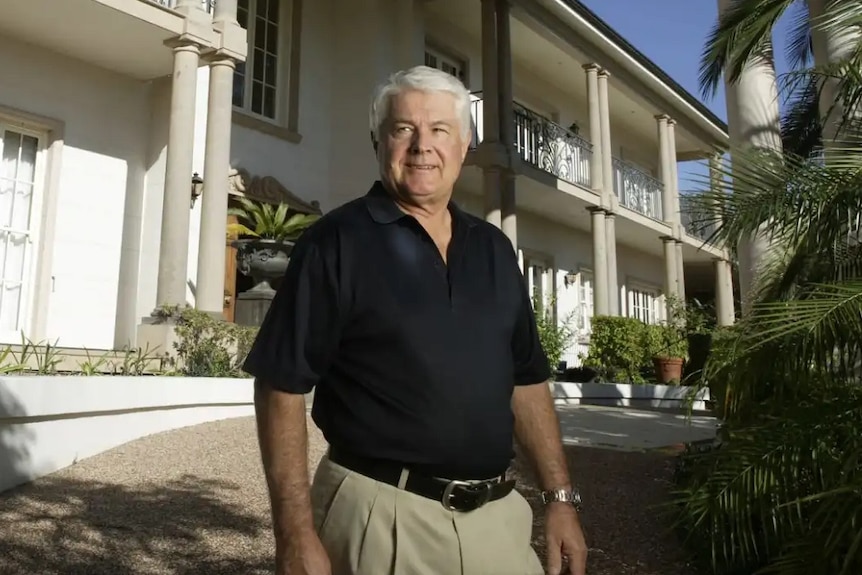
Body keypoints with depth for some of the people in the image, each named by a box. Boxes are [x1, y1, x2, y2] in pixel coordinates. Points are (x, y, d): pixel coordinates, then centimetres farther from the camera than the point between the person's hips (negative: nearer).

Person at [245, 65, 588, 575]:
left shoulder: (494, 249, 8)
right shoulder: (338, 241, -9)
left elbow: (527, 381, 11)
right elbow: (282, 386, -11)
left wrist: (561, 498, 7)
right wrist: (296, 533, -16)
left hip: (498, 514, 5)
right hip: (380, 516, -5)